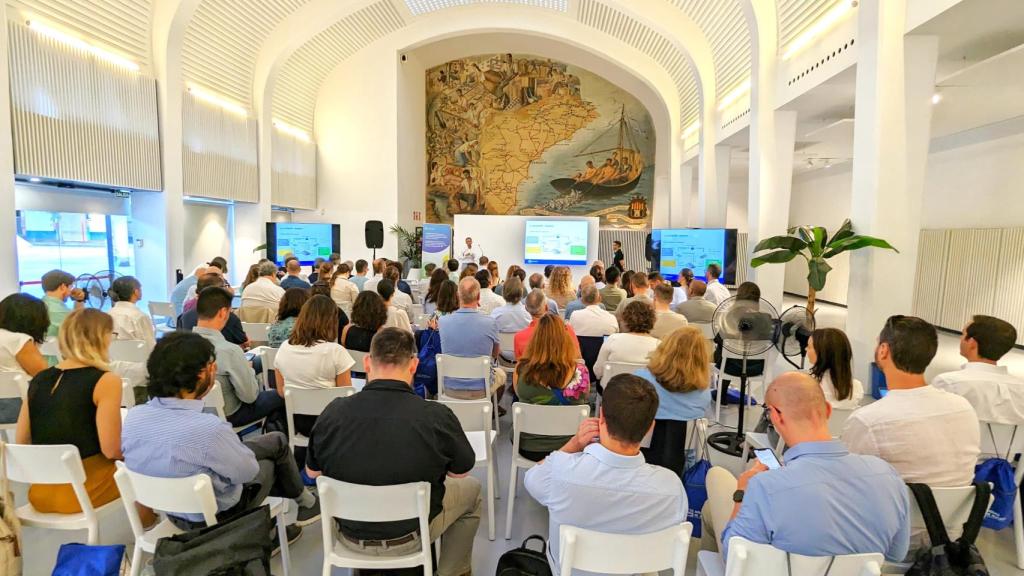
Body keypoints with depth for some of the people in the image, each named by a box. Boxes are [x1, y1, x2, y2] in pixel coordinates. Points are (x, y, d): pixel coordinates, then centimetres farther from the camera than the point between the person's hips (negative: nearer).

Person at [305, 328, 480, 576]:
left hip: (350, 535, 3)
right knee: (471, 487, 23)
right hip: (409, 538, -3)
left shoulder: (333, 412, -19)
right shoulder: (437, 416, -26)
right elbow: (460, 472, -7)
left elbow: (312, 472, 0)